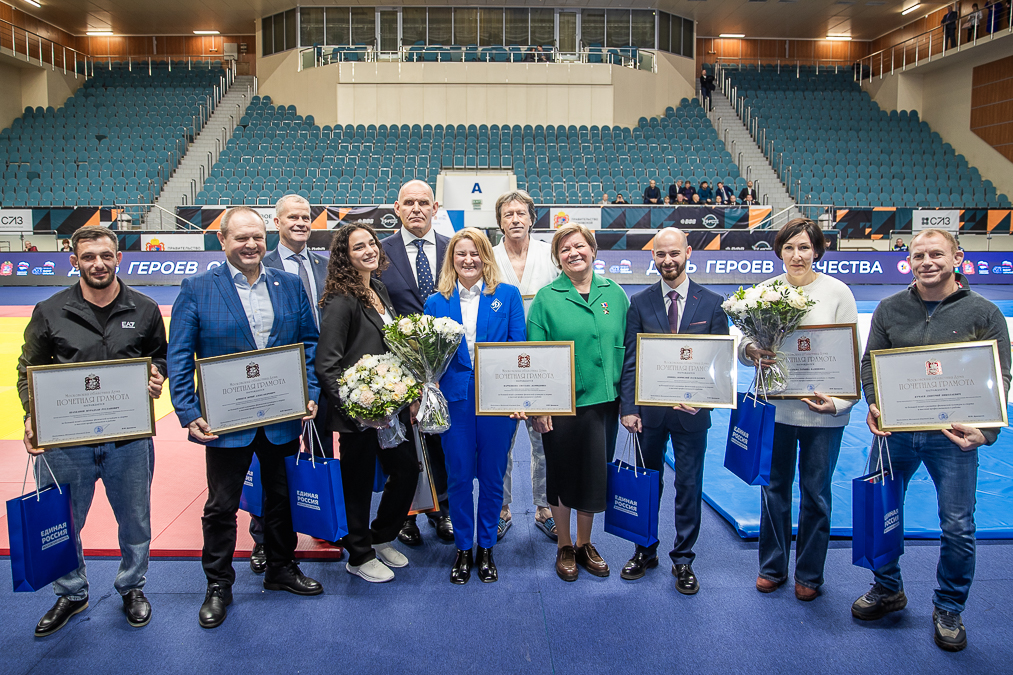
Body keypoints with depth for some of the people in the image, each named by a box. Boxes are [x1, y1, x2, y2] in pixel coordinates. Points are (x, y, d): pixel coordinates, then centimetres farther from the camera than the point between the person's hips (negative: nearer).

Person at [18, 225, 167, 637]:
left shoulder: (144, 310, 1)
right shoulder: (49, 313, -1)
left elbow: (160, 357, 13)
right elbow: (29, 370, 6)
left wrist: (156, 376, -9)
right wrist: (32, 416, -9)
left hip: (129, 437, 0)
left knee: (135, 521, 13)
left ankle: (131, 588, 37)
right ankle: (71, 594, 37)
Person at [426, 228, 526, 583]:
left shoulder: (508, 295, 3)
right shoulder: (436, 302, 7)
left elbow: (518, 349, 0)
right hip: (455, 399, 1)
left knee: (492, 477, 9)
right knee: (459, 477, 7)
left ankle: (486, 547, 27)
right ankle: (463, 548, 25)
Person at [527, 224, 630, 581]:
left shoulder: (614, 293, 5)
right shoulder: (547, 298, -4)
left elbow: (627, 347, 9)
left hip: (605, 403, 3)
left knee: (595, 475, 13)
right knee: (562, 474, 10)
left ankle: (585, 544, 32)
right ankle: (564, 546, 29)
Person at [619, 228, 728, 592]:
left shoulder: (711, 302, 1)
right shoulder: (640, 303, 2)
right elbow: (630, 361, 0)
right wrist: (629, 408, -7)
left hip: (691, 411, -1)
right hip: (649, 410, 1)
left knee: (689, 487, 8)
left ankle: (683, 561, 23)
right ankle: (645, 552, 30)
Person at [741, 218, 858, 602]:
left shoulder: (837, 292, -4)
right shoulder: (766, 290, 2)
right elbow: (745, 342, 5)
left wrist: (838, 402, -17)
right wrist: (751, 352, -19)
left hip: (822, 413, -2)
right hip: (775, 407, 2)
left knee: (815, 494, 10)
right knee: (774, 489, 14)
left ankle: (809, 575, 29)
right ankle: (772, 567, 31)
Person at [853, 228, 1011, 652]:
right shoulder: (890, 310, 4)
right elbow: (870, 362, 4)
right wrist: (874, 403, -15)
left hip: (953, 435, -2)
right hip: (895, 431, 2)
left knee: (958, 527, 4)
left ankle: (949, 610, 26)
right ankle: (888, 590, 33)